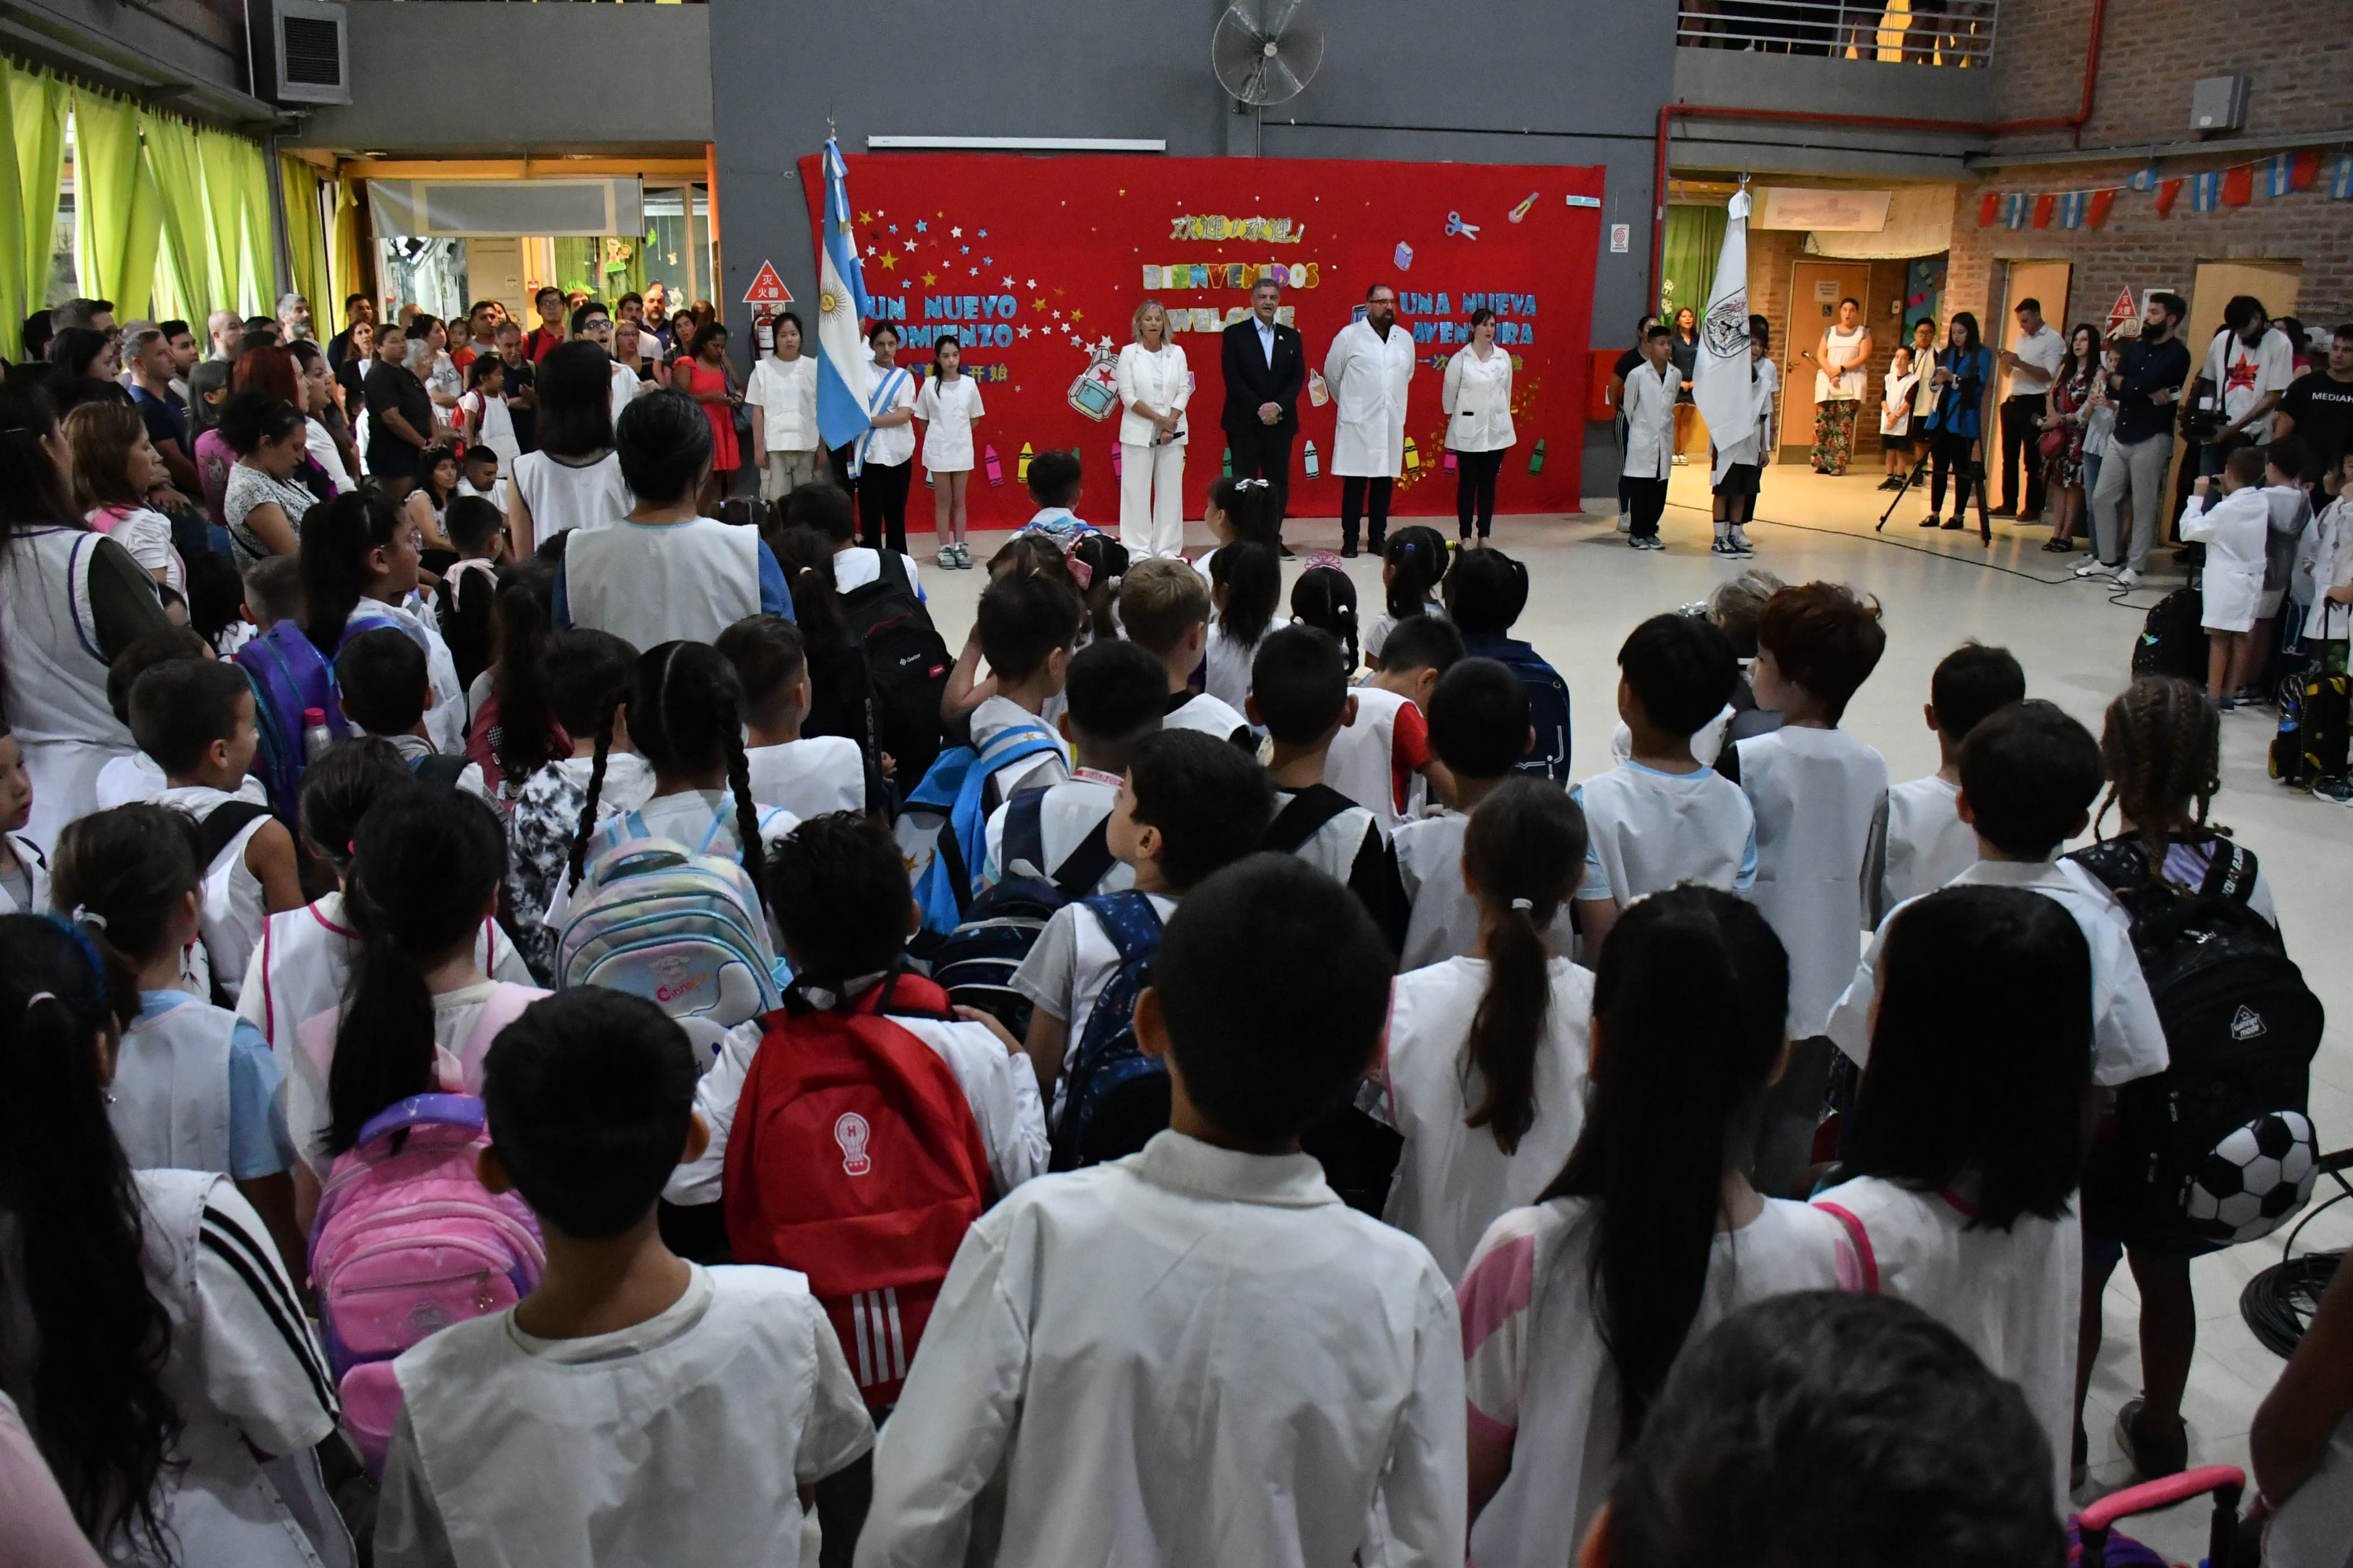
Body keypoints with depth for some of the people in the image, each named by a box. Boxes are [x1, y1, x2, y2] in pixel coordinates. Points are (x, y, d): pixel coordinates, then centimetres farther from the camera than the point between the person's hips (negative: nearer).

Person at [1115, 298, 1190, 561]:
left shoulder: (1177, 353, 6)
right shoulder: (1129, 353, -1)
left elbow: (1183, 392, 1)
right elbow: (1128, 396, -7)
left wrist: (1170, 425, -12)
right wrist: (1159, 419, -13)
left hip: (1172, 431, 2)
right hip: (1139, 431, -2)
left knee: (1170, 490, 4)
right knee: (1137, 490, -1)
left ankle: (1168, 548, 9)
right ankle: (1139, 549, 4)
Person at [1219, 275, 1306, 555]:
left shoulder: (1291, 336, 11)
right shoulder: (1235, 334, 1)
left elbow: (1298, 378, 4)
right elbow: (1232, 378, -7)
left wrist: (1278, 406, -12)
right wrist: (1260, 409, -13)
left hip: (1281, 421, 3)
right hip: (1244, 422, -3)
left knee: (1279, 483, 5)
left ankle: (1274, 539, 13)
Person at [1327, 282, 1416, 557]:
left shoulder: (1405, 338, 8)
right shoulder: (1349, 336, -3)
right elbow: (1332, 374, 6)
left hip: (1391, 424, 4)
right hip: (1358, 424, -4)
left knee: (1385, 483, 7)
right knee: (1355, 484, -1)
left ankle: (1378, 537, 16)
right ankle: (1350, 539, 6)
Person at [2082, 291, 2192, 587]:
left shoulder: (2177, 355, -8)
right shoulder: (2135, 348, 12)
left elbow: (2139, 386, -19)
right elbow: (2112, 391, 1)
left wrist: (2117, 378, -1)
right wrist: (2148, 393, -13)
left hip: (2151, 439, -7)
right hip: (2120, 435, 7)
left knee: (2144, 507, -1)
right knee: (2102, 498, 9)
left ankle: (2134, 567, 5)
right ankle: (2107, 560, 21)